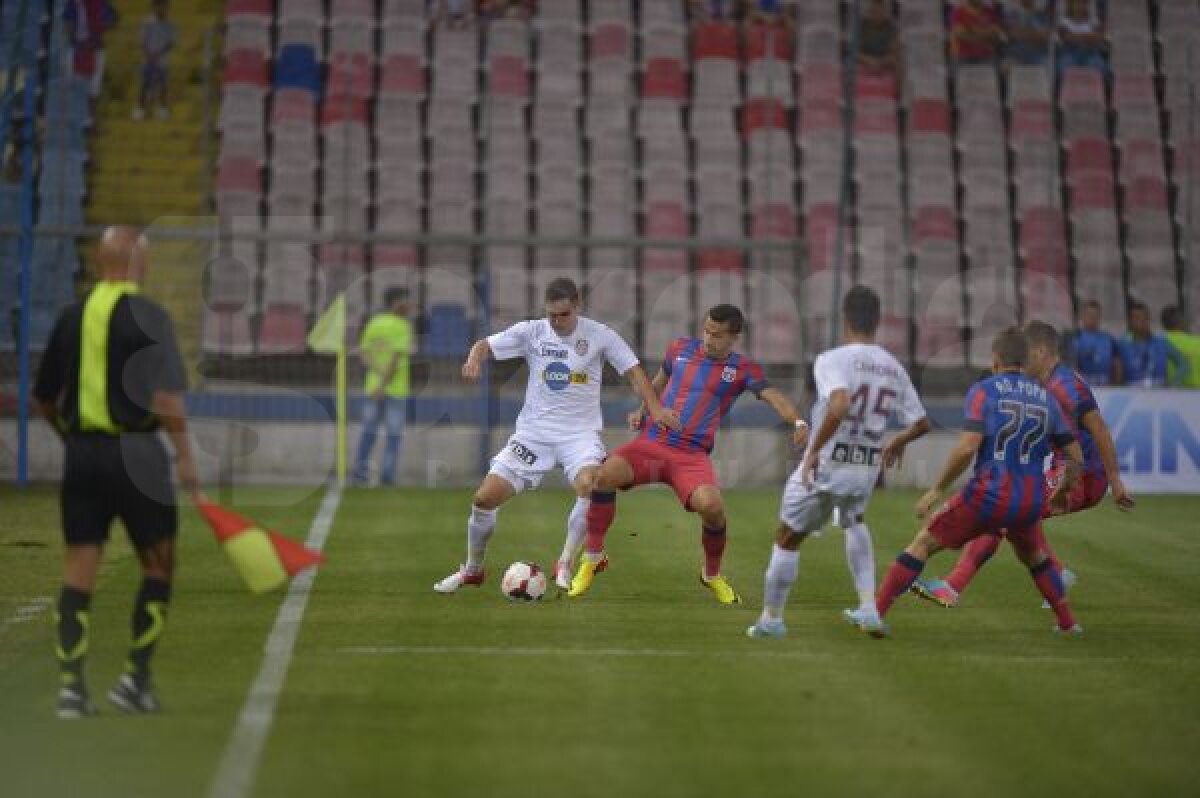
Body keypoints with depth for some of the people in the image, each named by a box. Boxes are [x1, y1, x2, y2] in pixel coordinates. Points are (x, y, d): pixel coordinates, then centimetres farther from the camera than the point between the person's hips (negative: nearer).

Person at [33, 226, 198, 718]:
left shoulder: (72, 317, 8)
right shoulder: (148, 317, -9)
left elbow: (44, 397, 15)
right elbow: (165, 393, -18)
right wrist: (184, 455, -12)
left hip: (81, 453, 5)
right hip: (134, 453, -5)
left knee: (79, 571, 4)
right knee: (158, 567, 10)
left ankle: (71, 683, -4)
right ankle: (135, 678, 5)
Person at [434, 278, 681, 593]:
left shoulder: (599, 335, -3)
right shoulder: (531, 332, 0)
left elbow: (633, 370, -2)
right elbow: (486, 345, -1)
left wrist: (655, 408, -16)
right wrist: (475, 359, -25)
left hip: (580, 433, -2)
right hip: (533, 432, 2)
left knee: (589, 485, -33)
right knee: (484, 499, -4)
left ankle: (565, 566, -16)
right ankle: (471, 570, 20)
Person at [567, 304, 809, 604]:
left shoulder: (742, 369, 2)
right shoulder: (681, 348, 10)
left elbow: (772, 395, -15)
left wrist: (796, 421, -33)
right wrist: (643, 410, 21)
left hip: (693, 456, -2)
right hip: (650, 443, 2)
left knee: (711, 506, -29)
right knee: (605, 475, -27)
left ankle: (712, 576, 4)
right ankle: (593, 557, -6)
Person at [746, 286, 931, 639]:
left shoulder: (831, 361, -14)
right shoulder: (894, 369, 4)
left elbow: (839, 404, -32)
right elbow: (921, 423, 9)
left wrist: (814, 451, -25)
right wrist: (898, 443, 29)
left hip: (824, 465, -5)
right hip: (868, 468, 5)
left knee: (787, 540, 13)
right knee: (855, 523, 34)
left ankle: (771, 619, 21)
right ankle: (868, 608, 22)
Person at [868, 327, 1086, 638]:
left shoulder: (984, 390, -2)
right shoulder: (1045, 397, 11)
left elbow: (967, 448, -16)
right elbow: (1076, 457, 14)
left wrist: (936, 490, -7)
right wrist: (1063, 491, 33)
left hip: (989, 495, -4)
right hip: (1031, 502, 4)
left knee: (923, 543, 9)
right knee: (1031, 552, 35)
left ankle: (875, 614, 1)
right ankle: (1067, 622, 35)